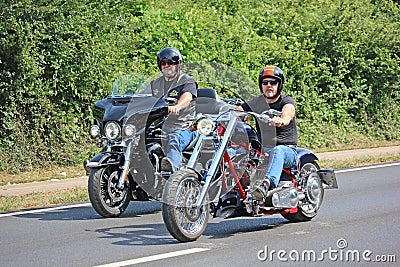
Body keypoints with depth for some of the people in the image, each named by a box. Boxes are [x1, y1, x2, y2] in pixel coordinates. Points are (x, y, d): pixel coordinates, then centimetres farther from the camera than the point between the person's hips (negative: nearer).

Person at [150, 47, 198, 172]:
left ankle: (171, 164, -68)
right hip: (159, 129, 8)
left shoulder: (187, 81, 1)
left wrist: (177, 107, -42)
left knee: (174, 140, -40)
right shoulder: (155, 84, 24)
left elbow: (187, 97, -20)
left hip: (183, 128, -8)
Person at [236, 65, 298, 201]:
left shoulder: (286, 101, -1)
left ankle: (267, 183, -66)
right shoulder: (256, 102, 13)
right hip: (262, 150, 5)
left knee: (278, 150, -41)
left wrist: (281, 120, -53)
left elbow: (287, 113, -26)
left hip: (288, 150, -5)